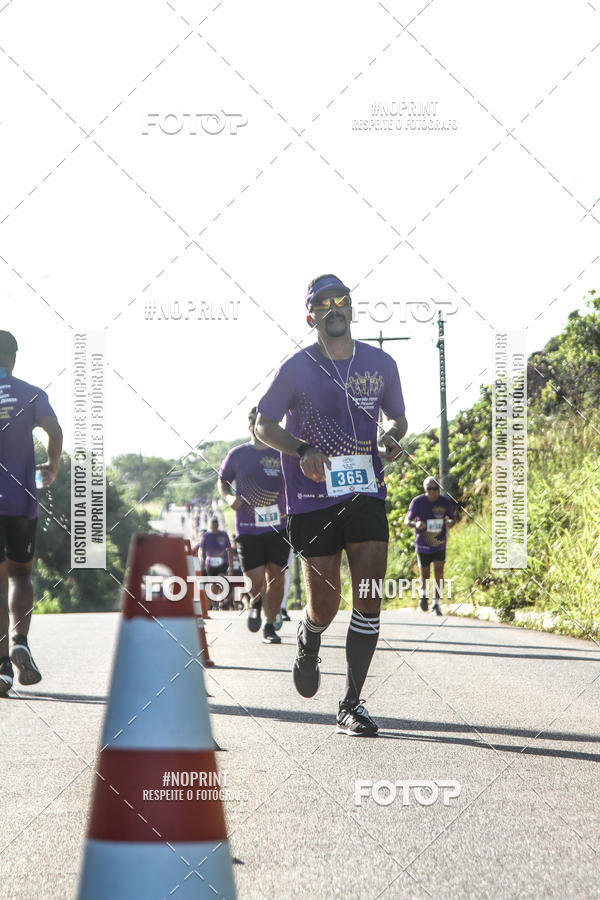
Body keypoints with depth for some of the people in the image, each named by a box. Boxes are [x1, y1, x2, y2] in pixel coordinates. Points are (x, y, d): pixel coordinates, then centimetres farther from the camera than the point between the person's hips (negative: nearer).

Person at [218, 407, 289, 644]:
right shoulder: (238, 454, 3)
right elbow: (223, 481, 15)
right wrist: (229, 498, -4)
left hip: (279, 527, 1)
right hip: (248, 529, -1)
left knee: (276, 578, 0)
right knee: (255, 581, -8)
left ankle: (269, 626, 17)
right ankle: (256, 602, 29)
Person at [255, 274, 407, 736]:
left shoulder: (381, 364, 6)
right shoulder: (297, 368, -2)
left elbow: (398, 417, 21)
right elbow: (264, 425, 3)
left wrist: (392, 437, -3)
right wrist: (303, 450, -15)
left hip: (367, 494, 2)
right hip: (313, 499, -2)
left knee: (370, 595, -11)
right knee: (325, 606, 1)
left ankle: (352, 705, -3)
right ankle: (308, 645, 39)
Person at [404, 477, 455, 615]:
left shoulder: (446, 502, -5)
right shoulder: (417, 502, -10)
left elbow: (451, 519, 9)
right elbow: (407, 520, -4)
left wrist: (449, 522, -16)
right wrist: (416, 524, -27)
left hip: (439, 543, 0)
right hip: (423, 544, 0)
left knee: (439, 571, -13)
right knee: (424, 575, 6)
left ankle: (436, 603, -7)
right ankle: (423, 594, 38)